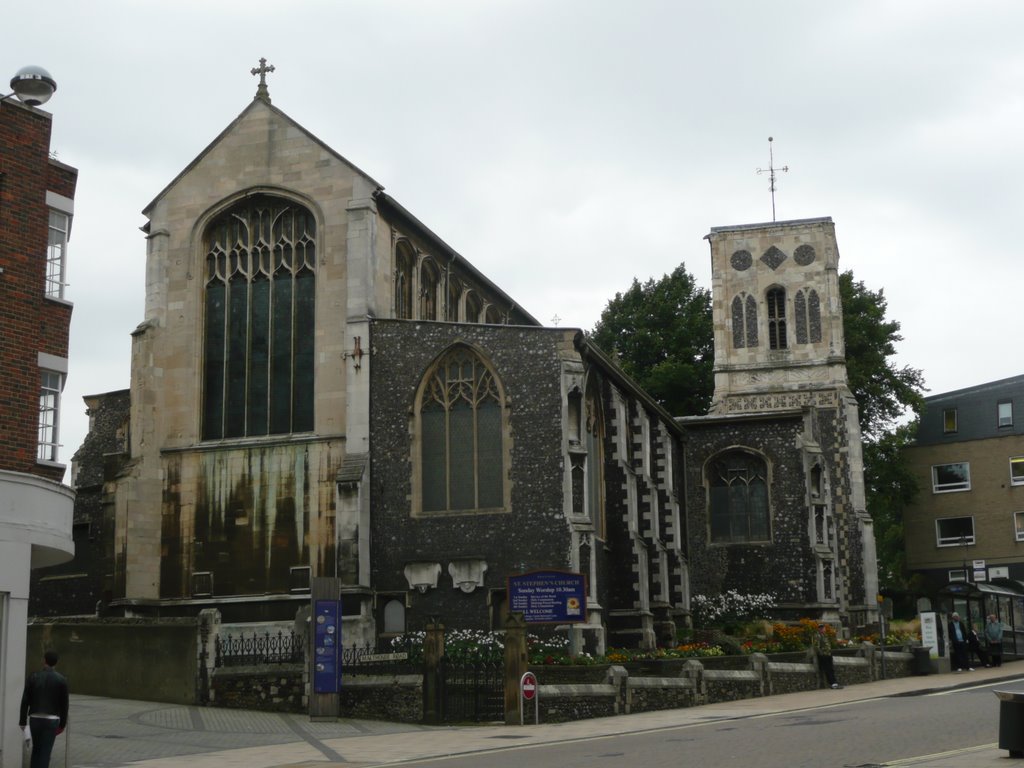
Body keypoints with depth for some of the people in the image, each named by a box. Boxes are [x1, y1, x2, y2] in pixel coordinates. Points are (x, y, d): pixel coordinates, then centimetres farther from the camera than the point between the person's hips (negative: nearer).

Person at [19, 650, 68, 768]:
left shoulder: (33, 677, -1)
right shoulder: (61, 679, -3)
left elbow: (25, 701, -1)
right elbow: (64, 703, 0)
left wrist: (22, 721, 6)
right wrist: (63, 723, 8)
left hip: (35, 719, 2)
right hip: (51, 720, -2)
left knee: (36, 749, 18)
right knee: (45, 751, 0)